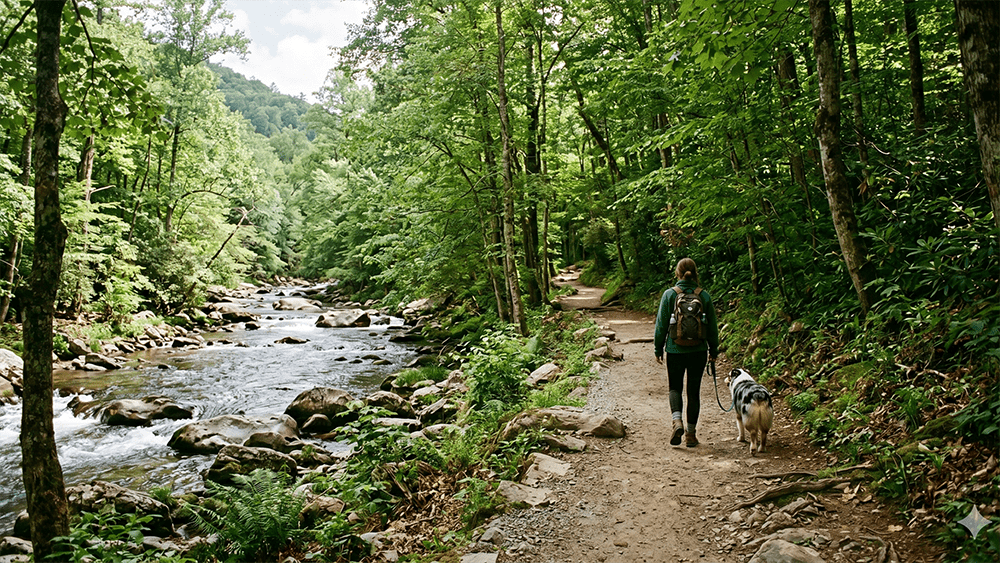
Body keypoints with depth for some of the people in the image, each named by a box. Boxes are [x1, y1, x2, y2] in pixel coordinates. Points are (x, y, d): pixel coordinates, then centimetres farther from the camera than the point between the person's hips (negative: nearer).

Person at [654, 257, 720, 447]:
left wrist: (658, 349, 6)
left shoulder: (669, 294, -8)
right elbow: (712, 326, 5)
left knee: (675, 387, 14)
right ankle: (691, 433, 16)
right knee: (694, 390, 11)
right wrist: (714, 349, 17)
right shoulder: (704, 296, -3)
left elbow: (661, 324, -4)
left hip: (675, 350, -1)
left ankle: (677, 421, -9)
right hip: (698, 351, 1)